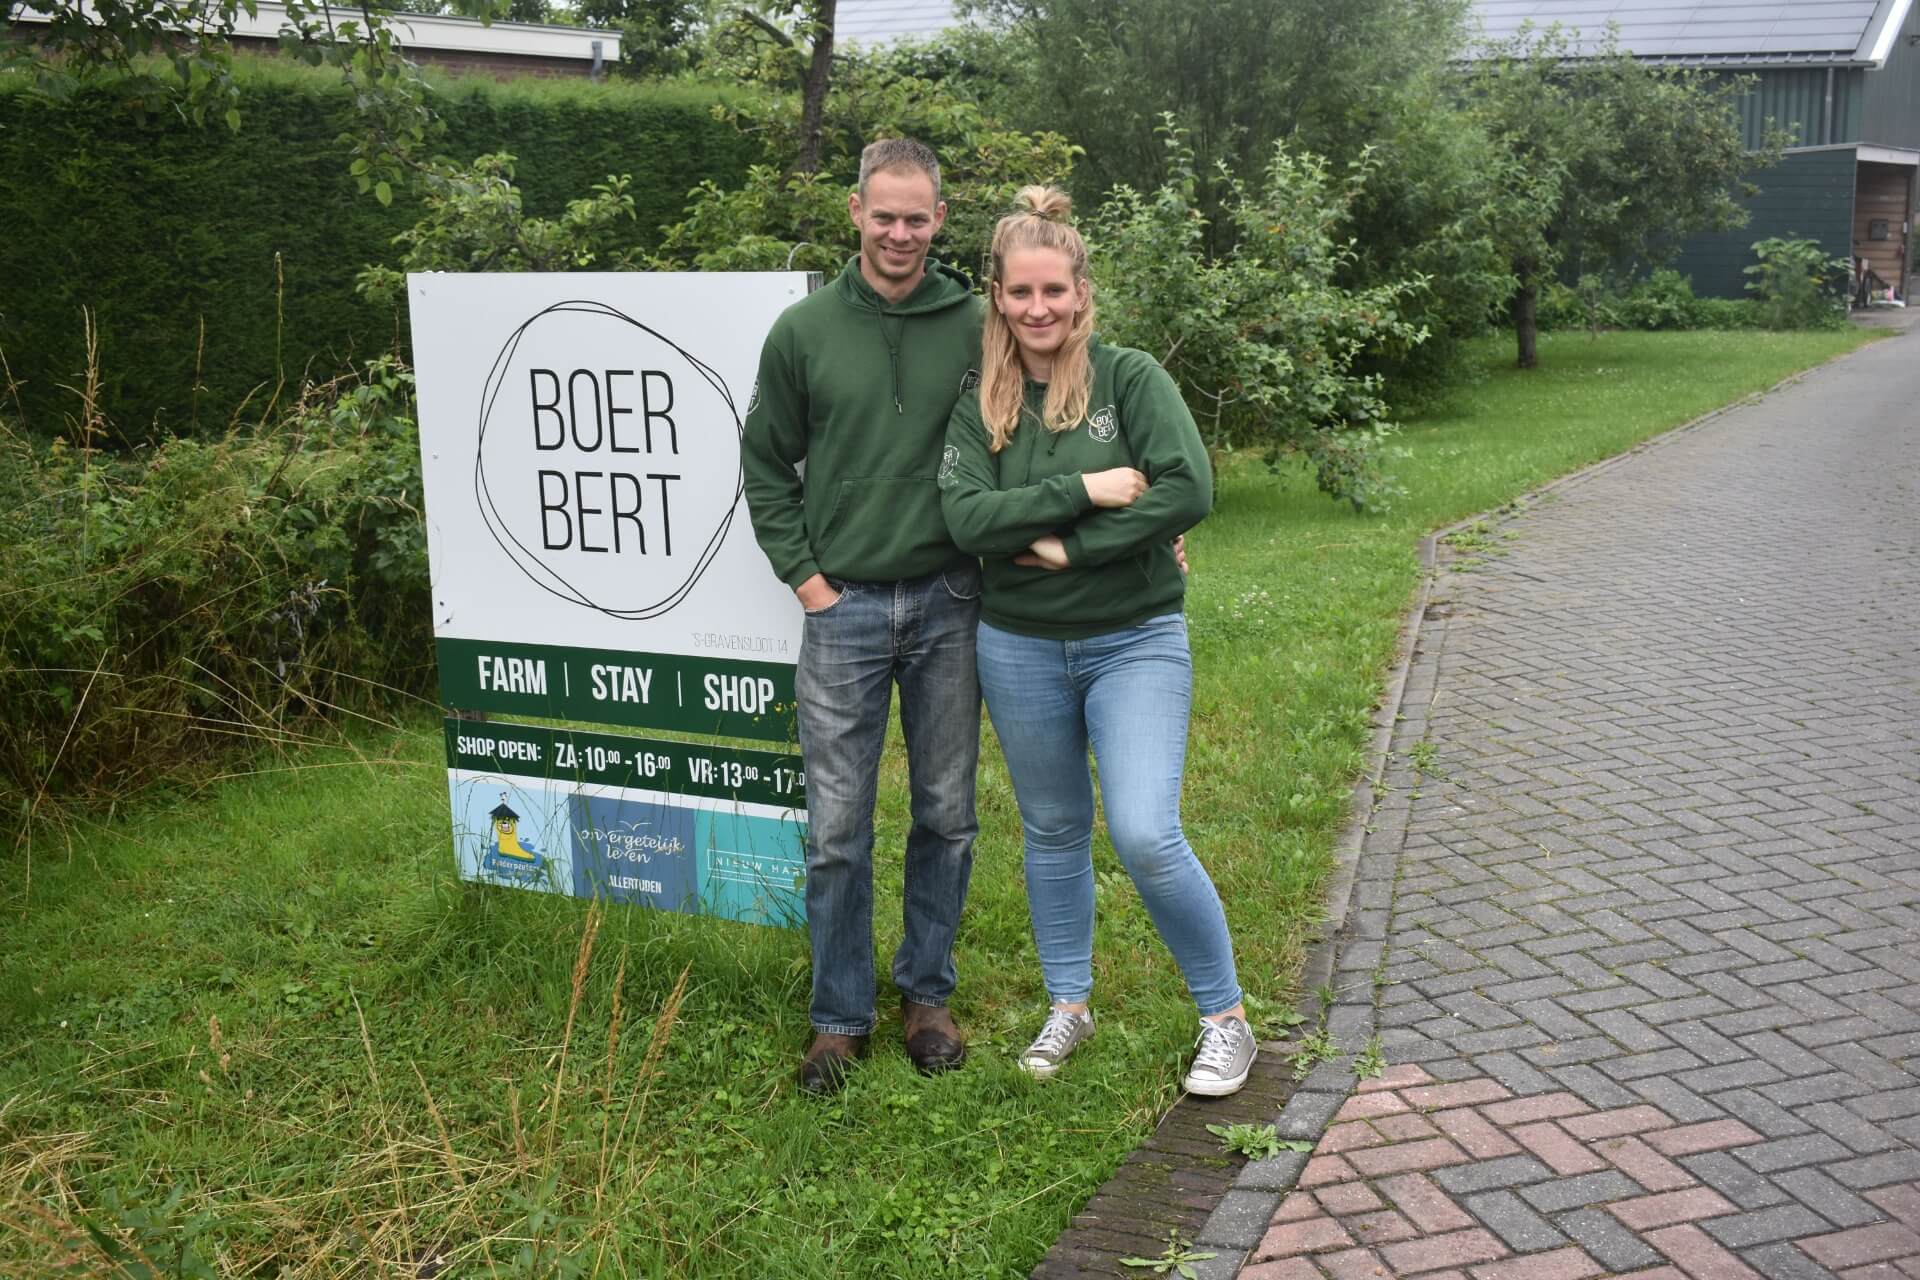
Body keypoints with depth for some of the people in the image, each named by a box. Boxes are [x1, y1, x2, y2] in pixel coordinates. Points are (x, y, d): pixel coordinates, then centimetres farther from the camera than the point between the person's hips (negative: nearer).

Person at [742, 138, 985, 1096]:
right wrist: (804, 575, 0)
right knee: (837, 829, 3)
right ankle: (840, 1015, 20)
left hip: (947, 603, 1)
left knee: (946, 816, 11)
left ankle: (927, 994, 29)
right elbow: (766, 465, 7)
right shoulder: (805, 330, 0)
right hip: (843, 606, -1)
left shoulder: (974, 326, 0)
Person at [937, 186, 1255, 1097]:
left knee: (1145, 836, -13)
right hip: (1020, 647, 4)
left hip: (1135, 642, -3)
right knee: (1053, 833, 16)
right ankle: (1069, 1005, 35)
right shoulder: (981, 404, 1)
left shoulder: (1131, 377, -6)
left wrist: (1067, 548, -17)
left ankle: (1225, 1019, 8)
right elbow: (965, 517, -13)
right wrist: (1084, 489, -20)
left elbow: (1188, 490, -19)